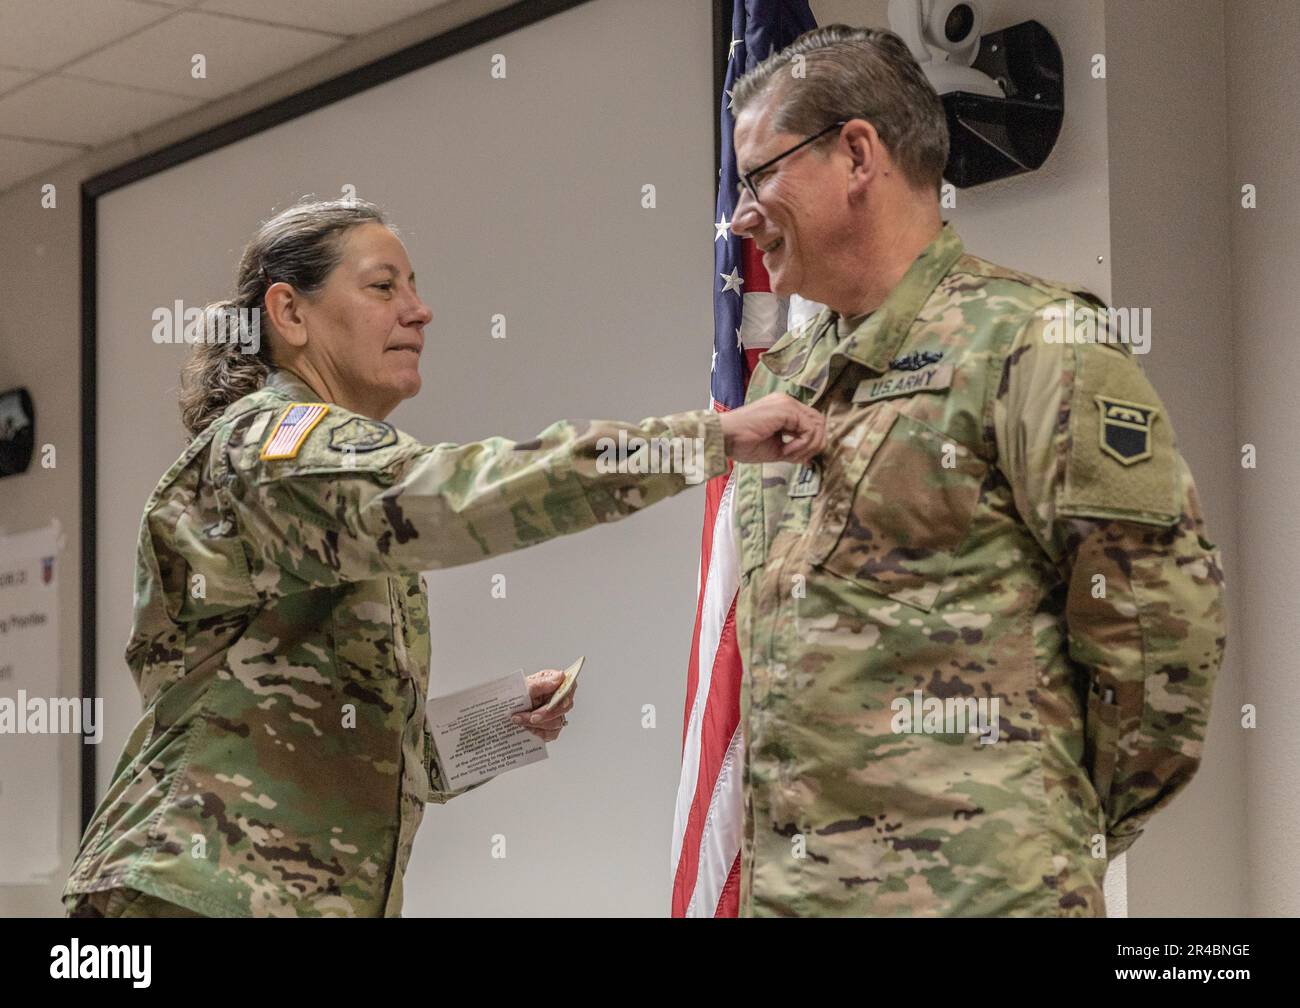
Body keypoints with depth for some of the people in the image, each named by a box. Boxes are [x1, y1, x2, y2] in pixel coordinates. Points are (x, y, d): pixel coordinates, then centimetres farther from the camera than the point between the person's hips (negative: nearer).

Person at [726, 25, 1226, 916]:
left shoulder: (1034, 342, -8)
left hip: (972, 886, -7)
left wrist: (1078, 825, -1)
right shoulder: (781, 375, 17)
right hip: (784, 881, 7)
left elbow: (1163, 615, -10)